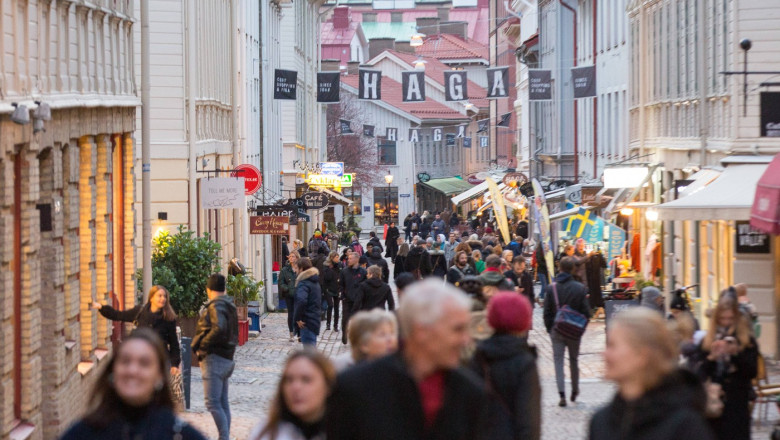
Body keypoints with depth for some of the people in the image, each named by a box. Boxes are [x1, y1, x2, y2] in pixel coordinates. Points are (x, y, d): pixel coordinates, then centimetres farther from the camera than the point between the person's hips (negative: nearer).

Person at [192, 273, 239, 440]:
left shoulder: (215, 306, -12)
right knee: (223, 401, 14)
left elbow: (219, 328, -29)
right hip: (227, 358, 10)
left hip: (214, 358, -10)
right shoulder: (229, 306, 16)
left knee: (212, 402, -12)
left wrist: (199, 345, -17)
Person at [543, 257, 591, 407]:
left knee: (558, 361, 2)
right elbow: (586, 311, -7)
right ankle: (575, 391, 29)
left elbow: (547, 311, -4)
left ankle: (562, 394, -10)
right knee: (573, 360, 17)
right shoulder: (580, 288, -9)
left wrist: (549, 328, 7)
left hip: (557, 331, 0)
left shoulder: (551, 288, -7)